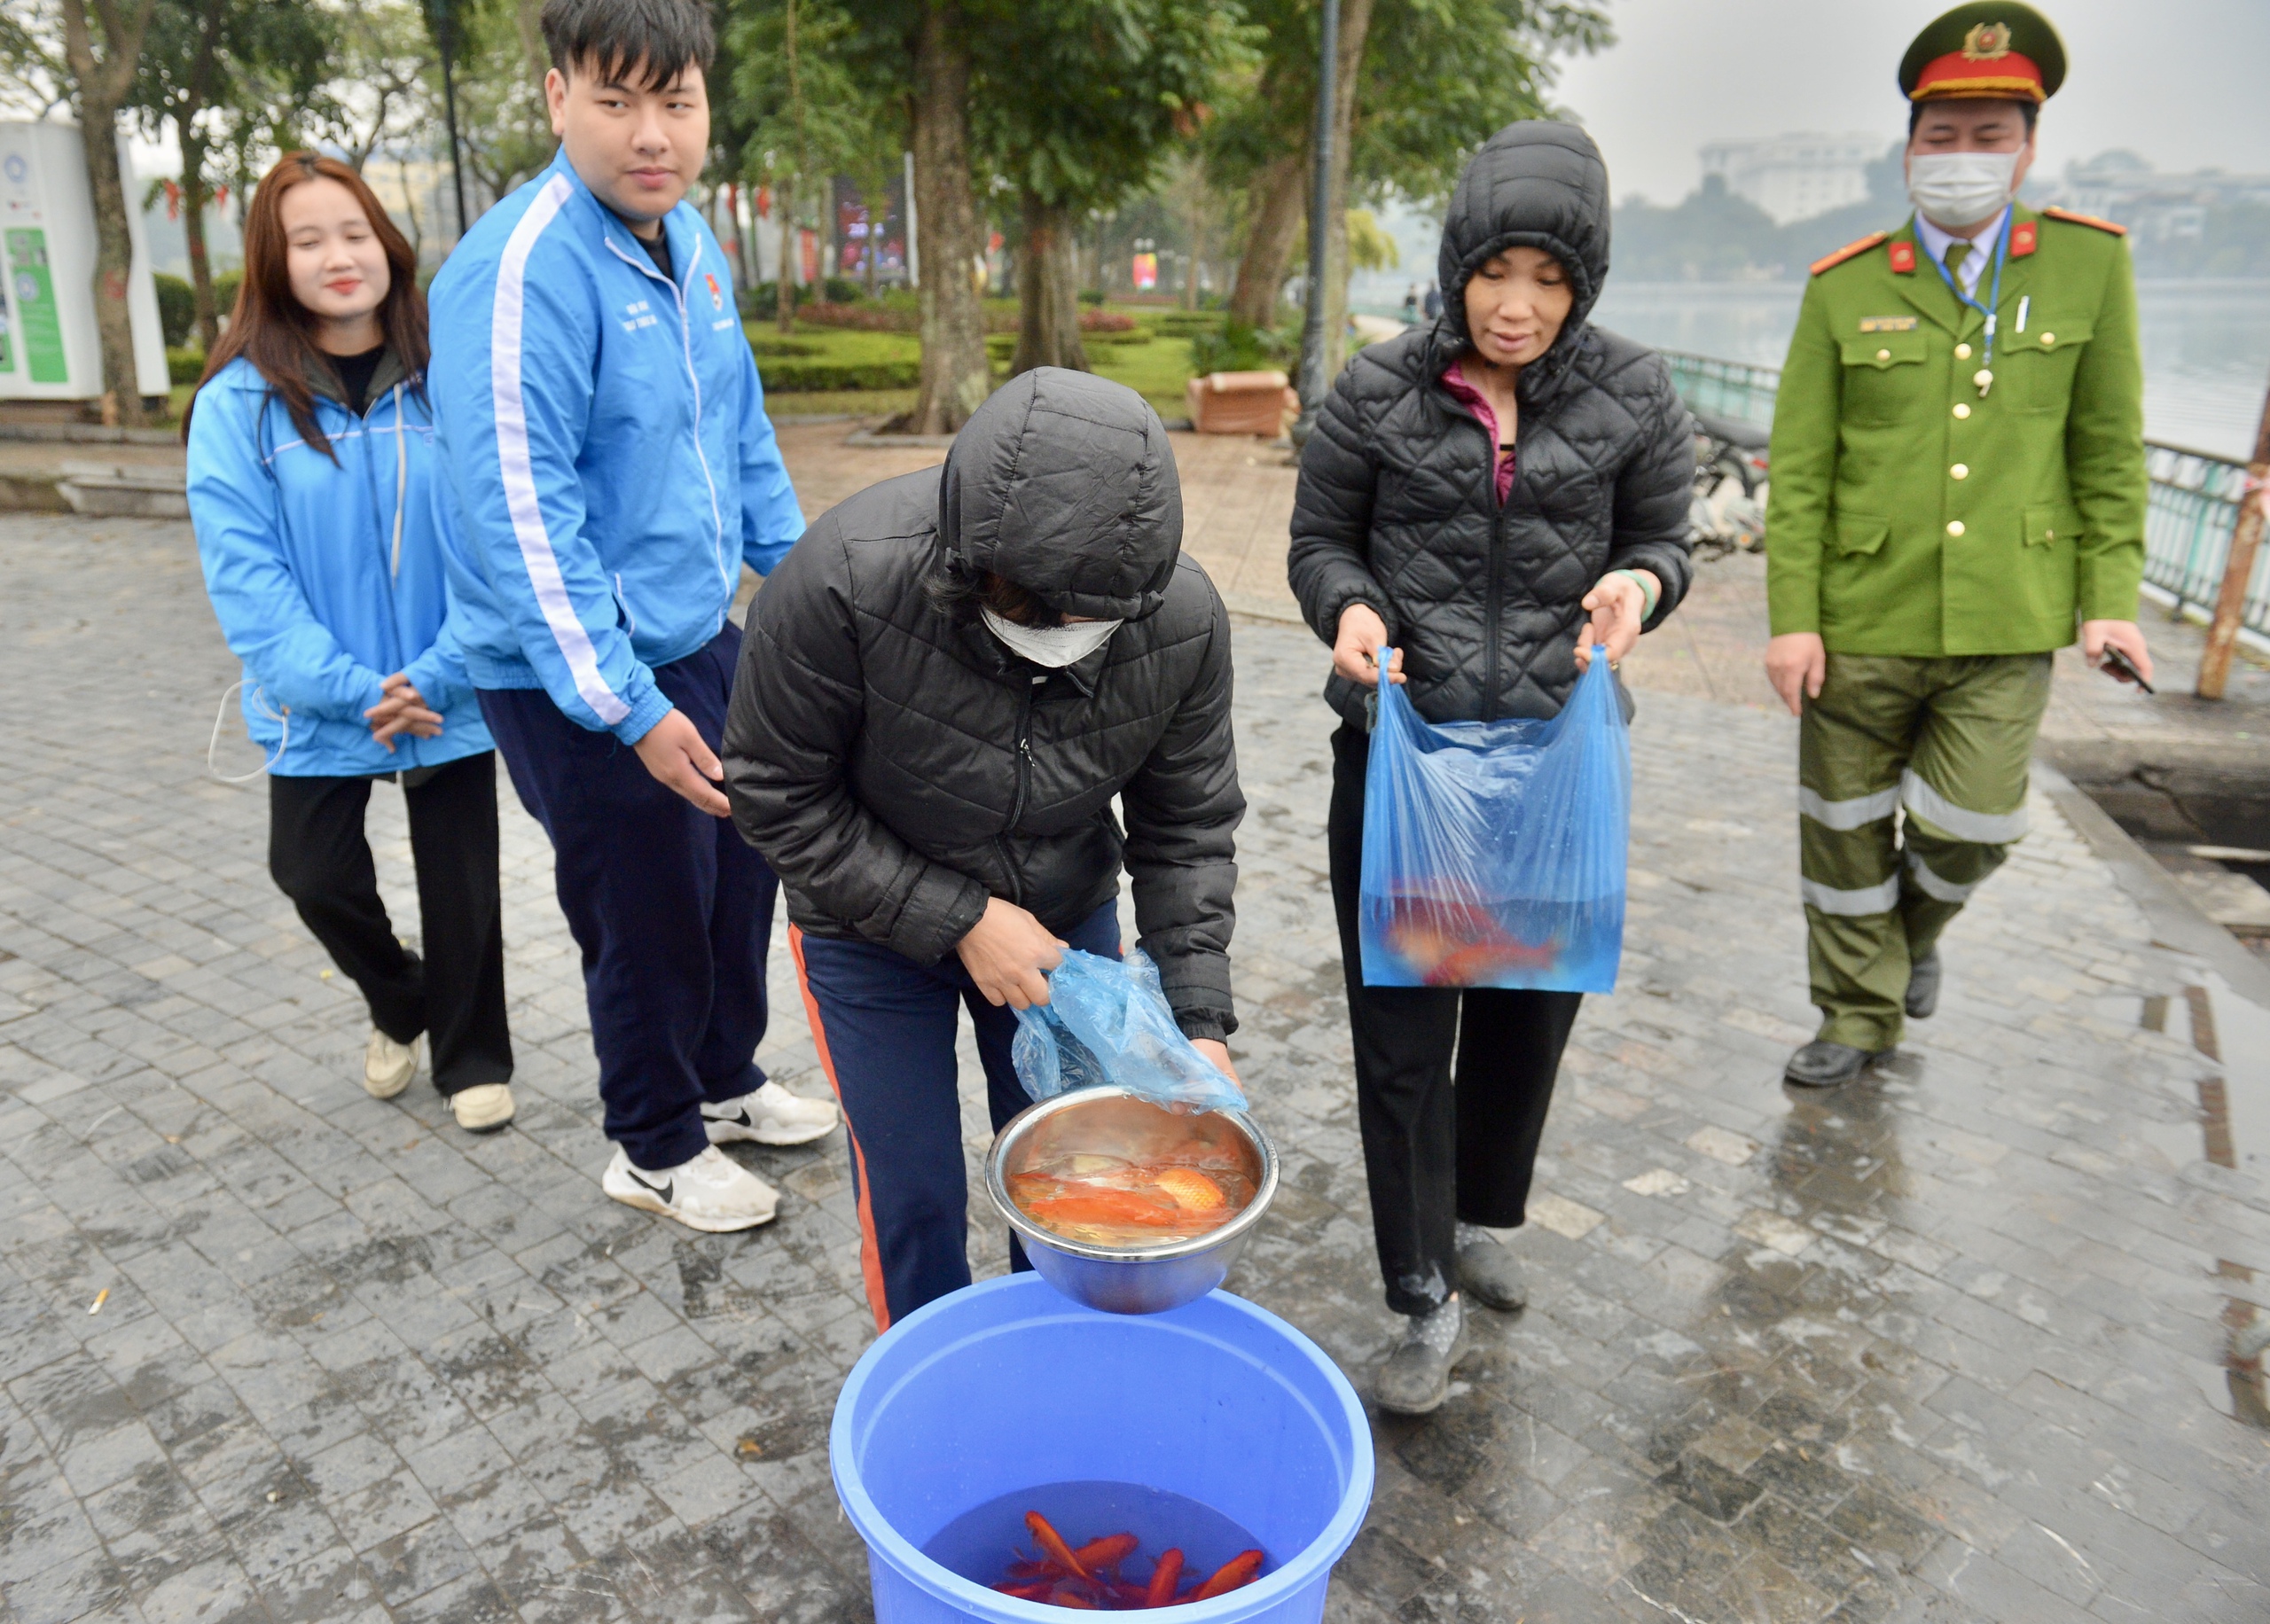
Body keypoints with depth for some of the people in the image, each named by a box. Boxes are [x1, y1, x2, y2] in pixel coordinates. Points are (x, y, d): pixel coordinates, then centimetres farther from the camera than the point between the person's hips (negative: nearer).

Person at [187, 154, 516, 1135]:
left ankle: (473, 1057, 30)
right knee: (314, 873, 6)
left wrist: (437, 675, -17)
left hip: (450, 695, 0)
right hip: (320, 707, 1)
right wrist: (348, 688, -19)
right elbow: (244, 572, -10)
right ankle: (399, 1005, 38)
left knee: (460, 881, 8)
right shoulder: (240, 401, -6)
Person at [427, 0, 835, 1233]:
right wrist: (632, 711, -24)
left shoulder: (690, 242, 5)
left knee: (740, 871, 19)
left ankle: (725, 1080, 43)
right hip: (578, 679, -8)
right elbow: (519, 514, -24)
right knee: (651, 916, 6)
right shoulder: (522, 271, -21)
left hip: (701, 636, 8)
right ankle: (658, 1147, 31)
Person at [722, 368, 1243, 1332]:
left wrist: (1198, 1017, -17)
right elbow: (778, 795, -20)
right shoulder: (844, 582, -33)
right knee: (912, 1196, 6)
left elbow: (1187, 829, -10)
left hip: (1068, 919, 3)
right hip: (874, 935, -2)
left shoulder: (1185, 620, -23)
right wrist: (958, 920, -23)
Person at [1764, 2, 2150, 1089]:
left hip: (2007, 626, 0)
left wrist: (2112, 596, -1)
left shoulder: (2090, 264, 3)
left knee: (1969, 828, -1)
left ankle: (1916, 927, 35)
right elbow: (1798, 470, -2)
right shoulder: (1844, 289, -1)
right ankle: (1860, 1014, 28)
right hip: (1860, 620, 0)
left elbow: (2109, 449, 6)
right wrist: (1791, 619, -8)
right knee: (1845, 829, 8)